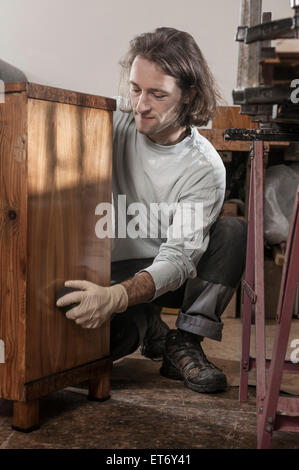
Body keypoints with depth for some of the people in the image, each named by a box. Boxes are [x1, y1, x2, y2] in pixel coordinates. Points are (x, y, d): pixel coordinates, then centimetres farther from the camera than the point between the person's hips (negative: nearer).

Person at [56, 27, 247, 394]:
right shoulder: (114, 122, -10)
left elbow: (179, 257, -27)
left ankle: (184, 344, -18)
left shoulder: (205, 169, -19)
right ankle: (147, 327, 7)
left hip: (165, 276, -1)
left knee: (234, 232, -27)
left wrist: (115, 296, -45)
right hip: (111, 271, 1)